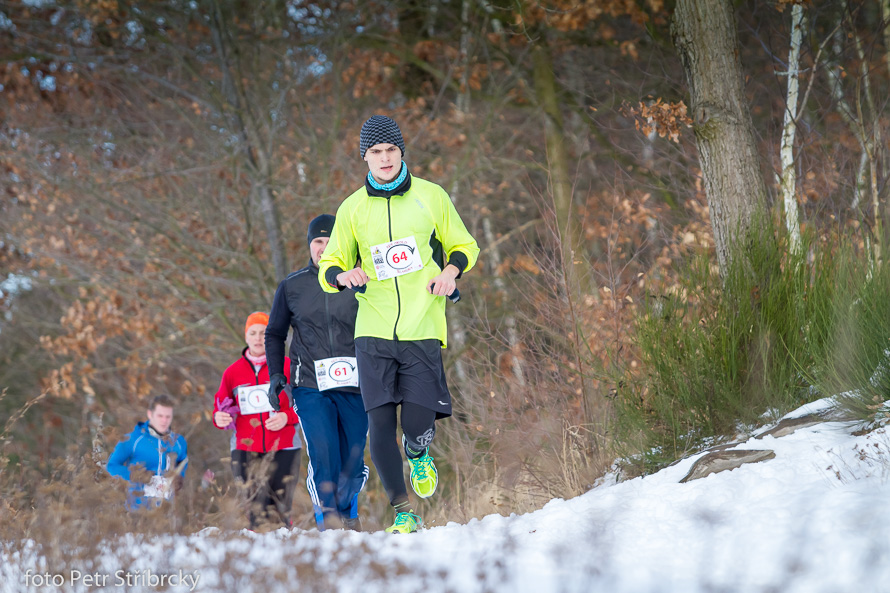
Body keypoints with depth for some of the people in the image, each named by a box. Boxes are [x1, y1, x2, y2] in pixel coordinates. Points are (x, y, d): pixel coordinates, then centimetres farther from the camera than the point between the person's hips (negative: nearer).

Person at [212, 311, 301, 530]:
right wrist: (219, 419, -3)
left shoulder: (288, 367, 4)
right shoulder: (232, 372, 12)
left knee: (279, 511, -8)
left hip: (282, 450, -1)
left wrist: (286, 417, -11)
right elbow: (219, 408, 19)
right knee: (255, 511, -11)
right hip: (245, 451, 1)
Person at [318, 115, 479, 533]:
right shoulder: (352, 209, 7)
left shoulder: (431, 196, 5)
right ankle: (402, 511, 9)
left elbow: (463, 246, 16)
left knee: (418, 427, -12)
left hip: (422, 328, -1)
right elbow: (328, 268, 13)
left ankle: (418, 455, 26)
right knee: (380, 426, -8)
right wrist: (343, 275, -11)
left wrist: (450, 271, -5)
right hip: (373, 330, 1)